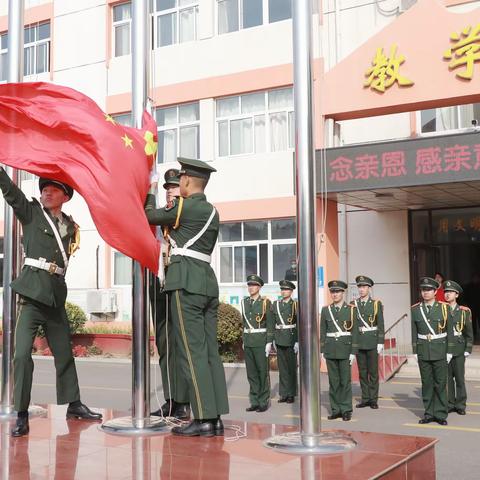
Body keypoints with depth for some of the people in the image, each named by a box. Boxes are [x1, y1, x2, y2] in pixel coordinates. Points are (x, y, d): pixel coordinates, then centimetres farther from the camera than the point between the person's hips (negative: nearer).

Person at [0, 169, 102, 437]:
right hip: (32, 291, -4)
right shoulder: (31, 212, 5)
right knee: (22, 353, -13)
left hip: (56, 294, 4)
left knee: (64, 352, 14)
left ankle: (73, 404, 27)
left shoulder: (70, 225, 14)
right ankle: (22, 415, -6)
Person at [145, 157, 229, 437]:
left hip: (186, 282, -8)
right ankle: (216, 418, 8)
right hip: (209, 281, 8)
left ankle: (204, 419, -7)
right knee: (210, 351, 6)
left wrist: (150, 193, 24)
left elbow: (151, 216, 7)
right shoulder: (212, 211, 18)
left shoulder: (183, 207, -6)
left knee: (192, 351, -7)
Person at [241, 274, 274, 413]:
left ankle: (264, 402, 7)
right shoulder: (245, 302, 11)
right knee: (251, 373, 7)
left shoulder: (265, 302, -4)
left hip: (261, 342, -5)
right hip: (248, 342, 5)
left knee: (263, 372, 0)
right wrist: (244, 340, 14)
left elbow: (270, 324, -6)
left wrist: (269, 343, -12)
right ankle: (255, 401, 14)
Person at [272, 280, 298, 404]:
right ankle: (283, 394, 15)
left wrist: (297, 342, -12)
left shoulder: (296, 305, -5)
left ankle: (291, 394, 11)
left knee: (291, 367, 3)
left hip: (291, 339, -4)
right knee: (282, 367, 8)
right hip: (279, 340, 4)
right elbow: (273, 323, 12)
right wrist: (273, 340, 8)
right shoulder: (275, 304, 8)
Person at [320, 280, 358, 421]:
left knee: (345, 381, 2)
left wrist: (353, 352, -7)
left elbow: (354, 332, -2)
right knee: (333, 382, 7)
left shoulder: (350, 310, -1)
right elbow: (322, 331, 10)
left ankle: (346, 410, 9)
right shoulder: (325, 310, 7)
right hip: (330, 351, 3)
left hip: (345, 350, -2)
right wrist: (322, 350, 5)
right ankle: (336, 409, 14)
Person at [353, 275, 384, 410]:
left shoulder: (376, 304, -2)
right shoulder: (354, 305, 7)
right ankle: (365, 398, 15)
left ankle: (373, 399, 9)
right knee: (362, 372, 8)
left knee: (373, 372, 2)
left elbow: (381, 325, -4)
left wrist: (380, 343, -10)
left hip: (372, 343, -3)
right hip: (358, 342, 3)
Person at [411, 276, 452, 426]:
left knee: (440, 383, 3)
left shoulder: (443, 308, -3)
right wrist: (415, 351, 4)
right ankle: (429, 413, 15)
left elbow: (449, 331, -1)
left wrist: (449, 352, -4)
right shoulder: (415, 309, 3)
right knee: (426, 383, 7)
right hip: (423, 352, 2)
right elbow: (414, 332, 6)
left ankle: (441, 414, 11)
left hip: (440, 351, -2)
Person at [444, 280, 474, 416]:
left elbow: (469, 332, 3)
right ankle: (450, 404, 14)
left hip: (458, 351, -1)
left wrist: (468, 349, -3)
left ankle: (460, 405, 12)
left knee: (459, 378, 3)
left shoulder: (464, 312, 2)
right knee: (447, 379, 5)